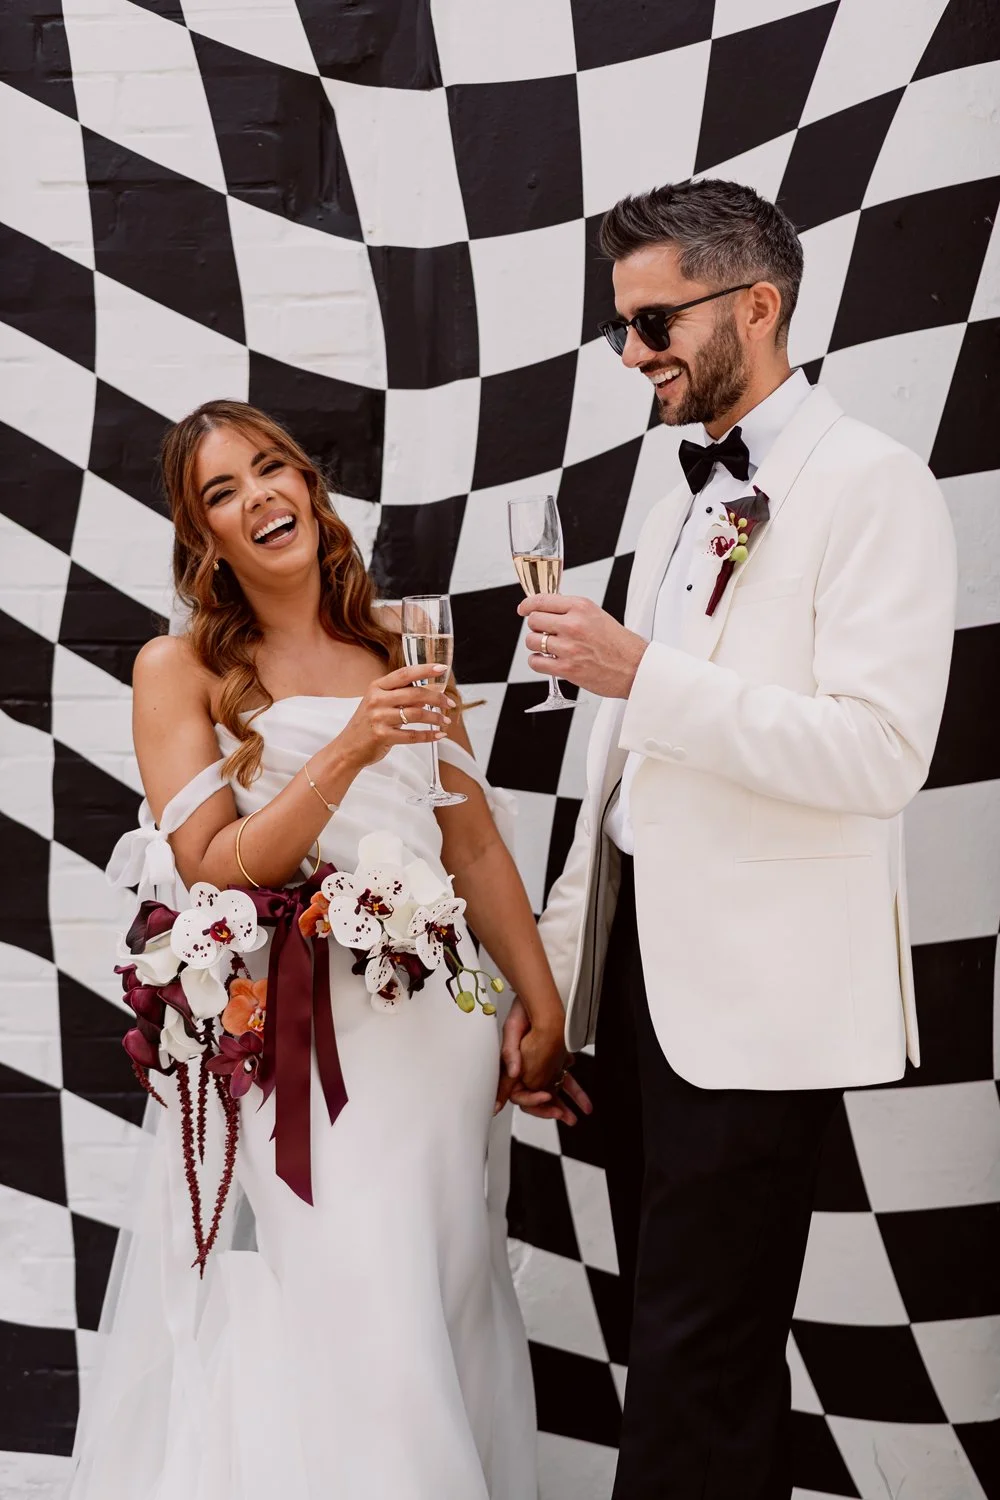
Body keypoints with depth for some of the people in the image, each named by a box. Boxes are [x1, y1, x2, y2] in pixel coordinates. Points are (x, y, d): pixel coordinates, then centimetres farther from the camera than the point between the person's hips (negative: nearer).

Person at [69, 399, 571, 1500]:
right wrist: (347, 753, -22)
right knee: (307, 1333, -1)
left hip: (432, 1034, 4)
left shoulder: (399, 655, 9)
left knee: (433, 1319, 11)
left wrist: (543, 1011, 9)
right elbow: (213, 871, -11)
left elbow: (475, 847, 12)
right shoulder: (180, 670, -2)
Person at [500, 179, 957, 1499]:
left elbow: (881, 752, -19)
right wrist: (551, 972, 17)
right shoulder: (686, 504, 18)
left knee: (697, 1364, -3)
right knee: (672, 1329, 15)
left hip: (757, 996, -8)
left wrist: (644, 675, -21)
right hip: (639, 968, 8)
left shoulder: (869, 484, -8)